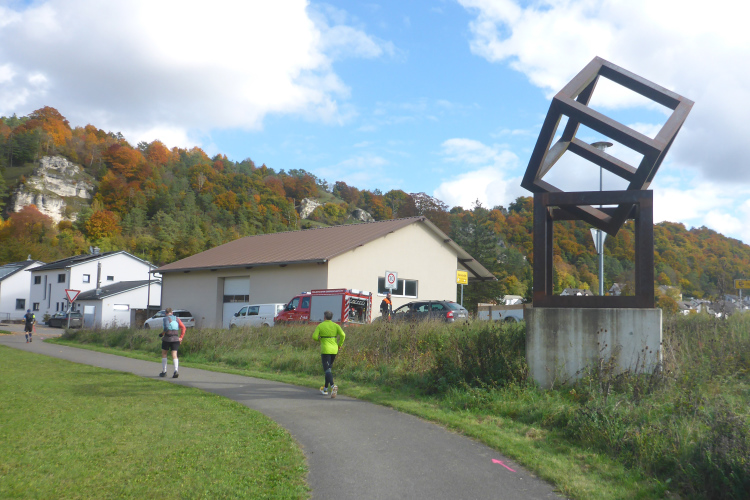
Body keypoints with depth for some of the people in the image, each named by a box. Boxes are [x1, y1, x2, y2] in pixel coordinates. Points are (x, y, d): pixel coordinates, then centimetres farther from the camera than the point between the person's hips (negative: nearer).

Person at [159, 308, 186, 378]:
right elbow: (183, 328, 4)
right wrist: (181, 337, 6)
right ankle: (176, 370, -23)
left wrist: (162, 333, -5)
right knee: (174, 355, -2)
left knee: (164, 354, 15)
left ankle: (164, 372, 17)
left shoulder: (166, 318, -5)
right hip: (176, 339, 3)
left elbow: (167, 328, -21)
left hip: (167, 339, -3)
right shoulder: (177, 318, 10)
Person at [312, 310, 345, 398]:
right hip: (334, 350, 4)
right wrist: (339, 345, 4)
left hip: (325, 350, -4)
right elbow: (342, 335, -10)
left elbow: (314, 337, -10)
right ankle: (325, 389, 25)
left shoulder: (320, 326, -3)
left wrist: (319, 339, 12)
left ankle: (333, 386, -34)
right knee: (328, 368, 19)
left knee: (327, 370, -8)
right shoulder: (336, 325, 3)